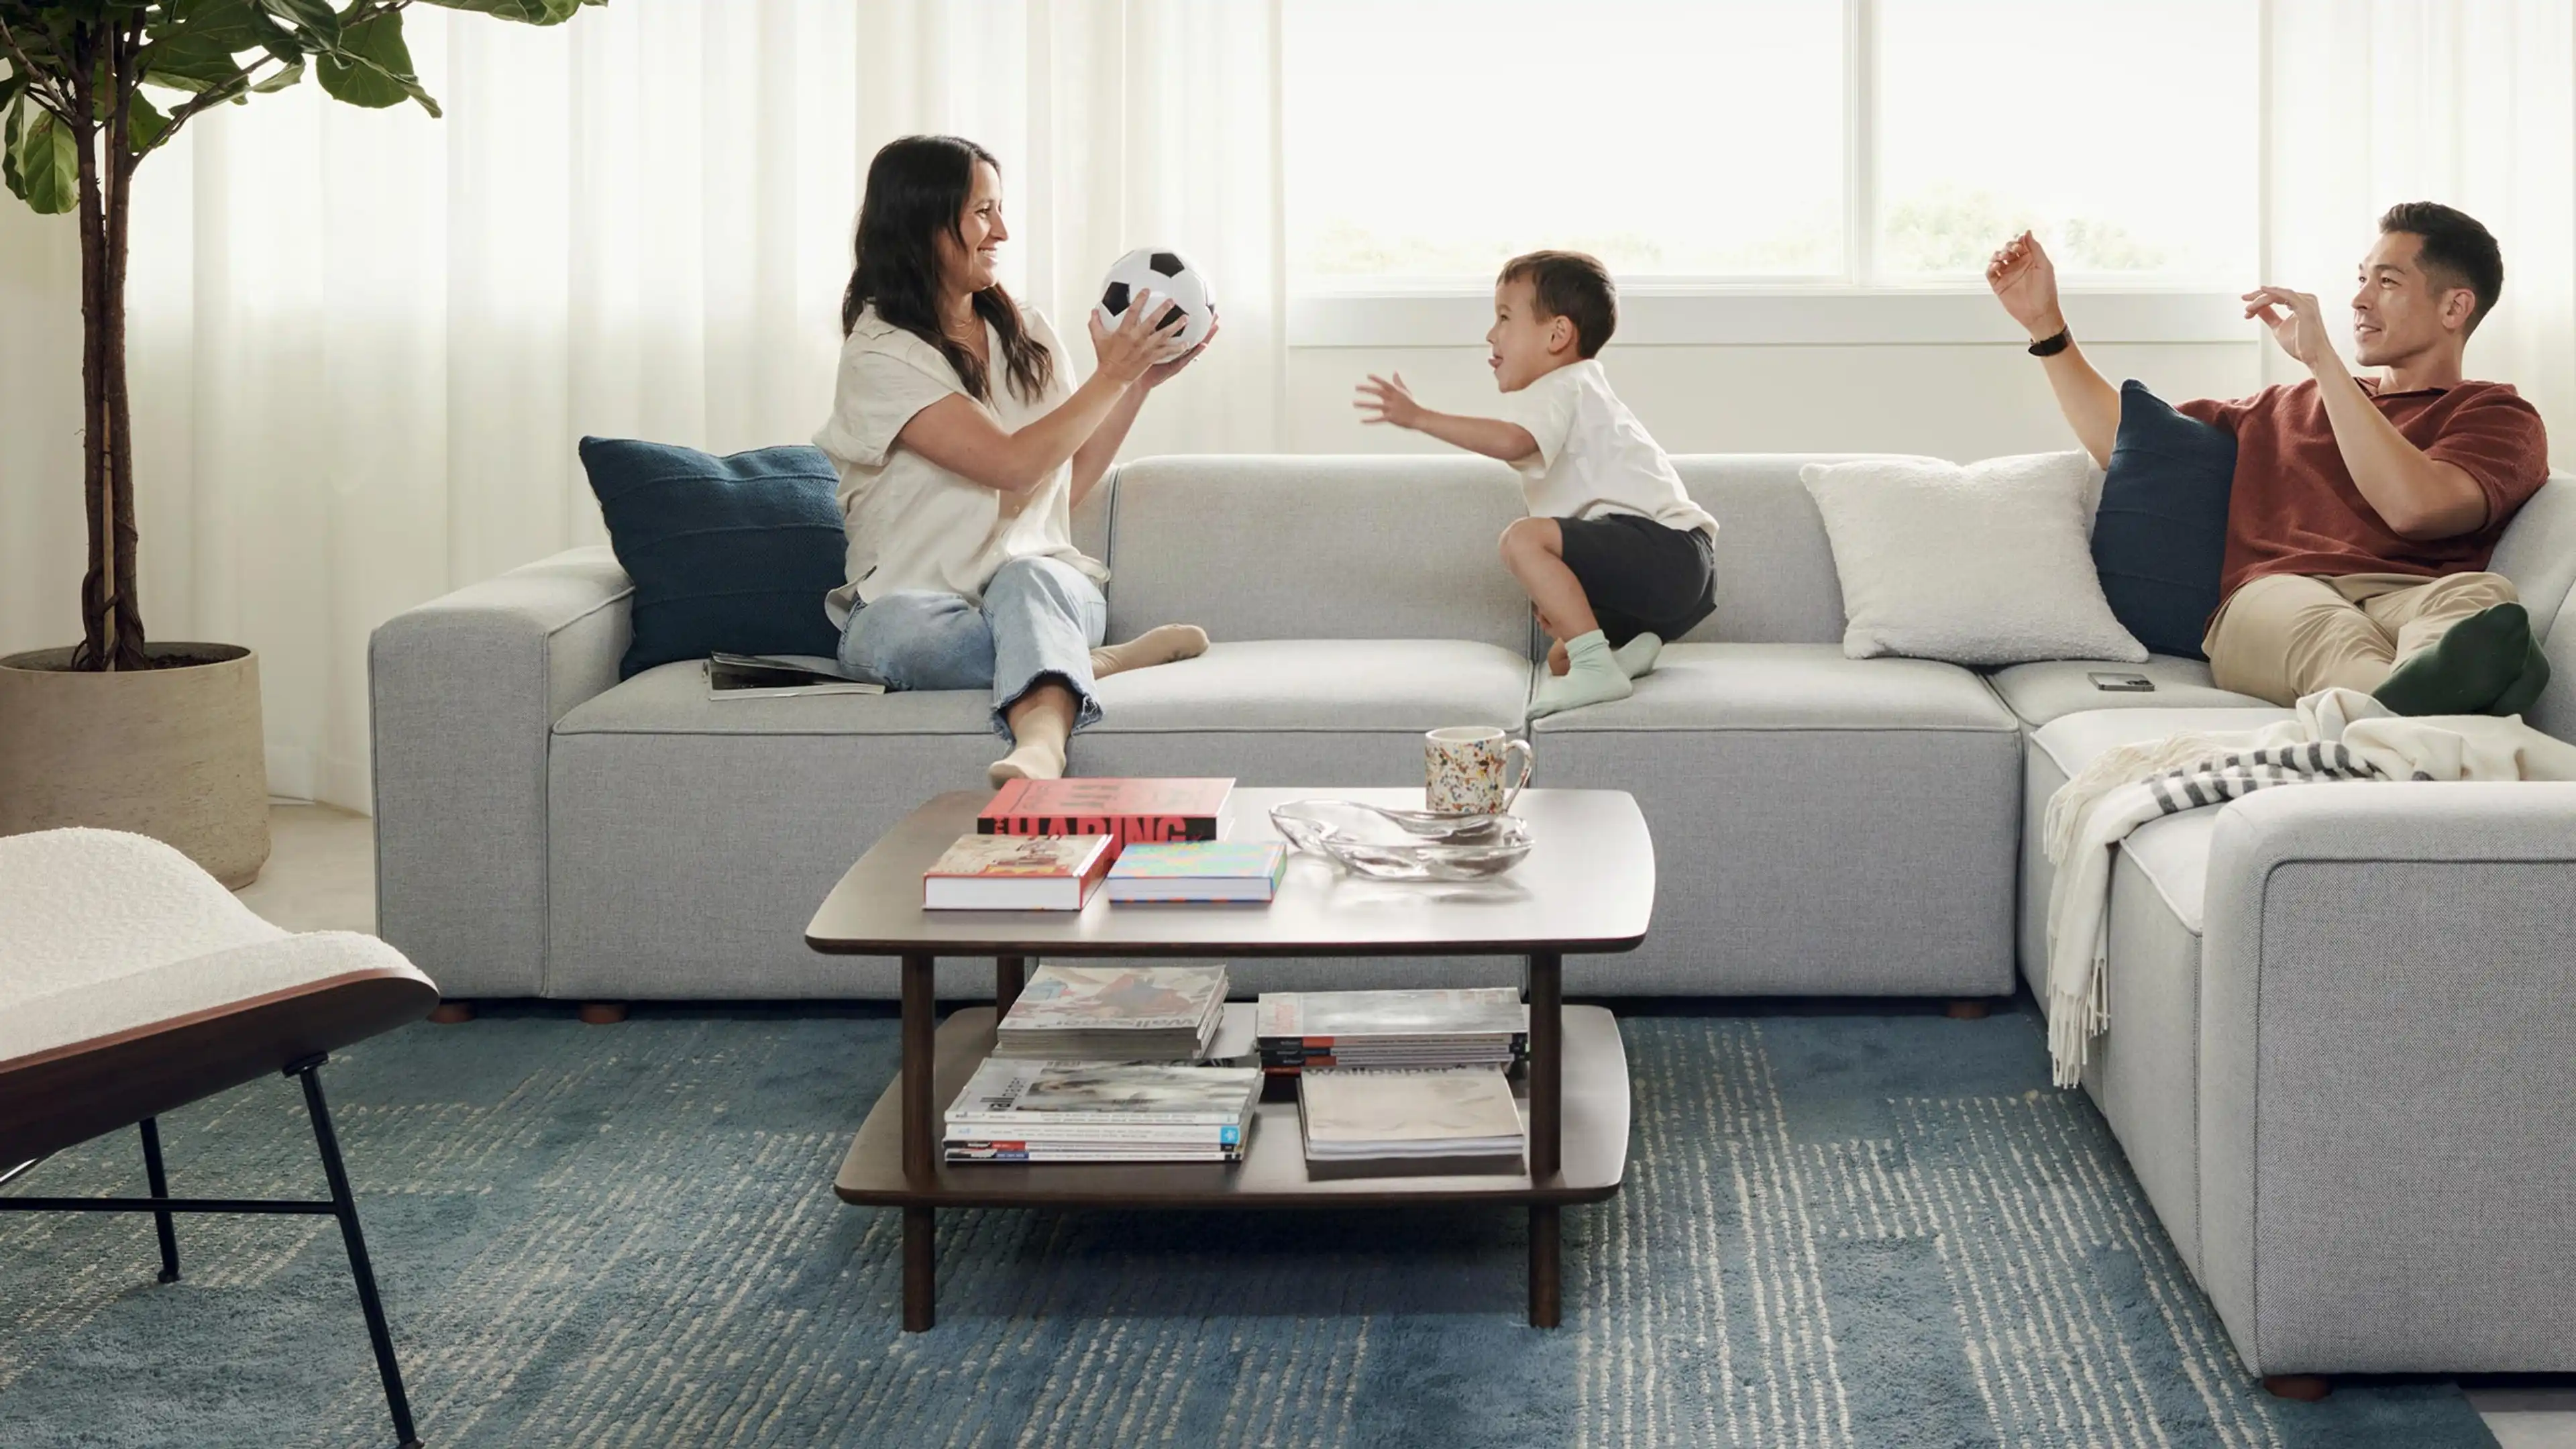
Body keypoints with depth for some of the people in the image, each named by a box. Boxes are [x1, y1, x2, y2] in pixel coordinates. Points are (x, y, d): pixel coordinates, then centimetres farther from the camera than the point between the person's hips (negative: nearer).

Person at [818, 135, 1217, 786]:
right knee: (888, 632, -38)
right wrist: (1113, 376, -7)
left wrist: (1141, 380, 10)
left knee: (1026, 582, -35)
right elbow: (1013, 465, -14)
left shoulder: (1027, 334, 13)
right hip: (925, 595, -3)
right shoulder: (880, 353, -7)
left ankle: (1039, 748, -64)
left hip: (1044, 574, 3)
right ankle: (1101, 662, -26)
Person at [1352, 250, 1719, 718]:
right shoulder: (1580, 393, 27)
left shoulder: (1561, 388, -6)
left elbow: (1512, 440, -28)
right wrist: (1557, 592, 22)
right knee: (1559, 659, 24)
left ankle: (1597, 664, -30)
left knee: (1523, 538, -28)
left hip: (1661, 546, -11)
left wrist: (1417, 416, -29)